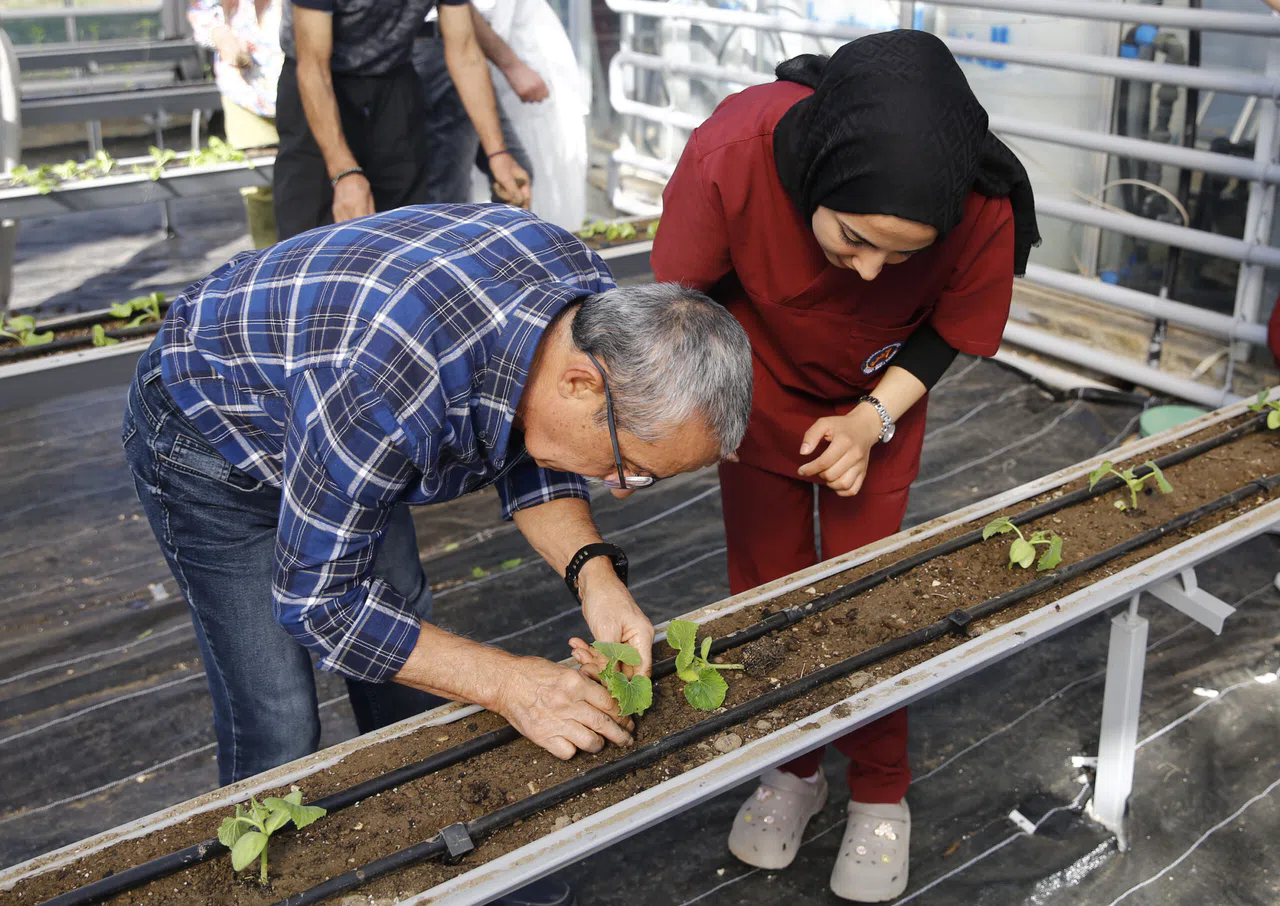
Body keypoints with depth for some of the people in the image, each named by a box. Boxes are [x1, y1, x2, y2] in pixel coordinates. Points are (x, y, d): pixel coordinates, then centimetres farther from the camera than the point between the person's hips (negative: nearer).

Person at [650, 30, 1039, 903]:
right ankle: (793, 769, 33)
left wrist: (874, 418, -24)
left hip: (879, 403, 0)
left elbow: (952, 330, -13)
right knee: (765, 589, 9)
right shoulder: (730, 157, -38)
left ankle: (881, 794, 27)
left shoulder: (985, 208, -35)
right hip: (760, 396, 1)